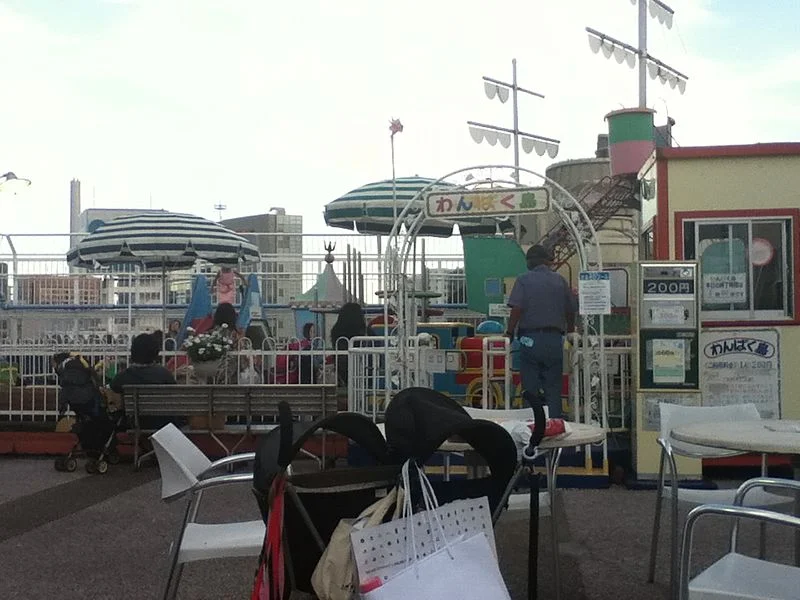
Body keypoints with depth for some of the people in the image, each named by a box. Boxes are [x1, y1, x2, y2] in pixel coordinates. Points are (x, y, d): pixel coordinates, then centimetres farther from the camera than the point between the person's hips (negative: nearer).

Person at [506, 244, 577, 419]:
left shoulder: (524, 280, 0)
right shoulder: (560, 280, 8)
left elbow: (517, 309, -12)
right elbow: (571, 311, 11)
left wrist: (510, 332, 0)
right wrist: (570, 332, 27)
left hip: (530, 338, -2)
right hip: (555, 339, 2)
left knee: (531, 389, 4)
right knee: (553, 388, 8)